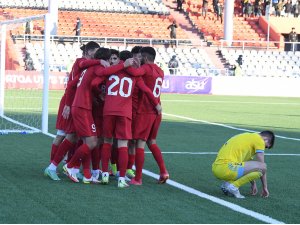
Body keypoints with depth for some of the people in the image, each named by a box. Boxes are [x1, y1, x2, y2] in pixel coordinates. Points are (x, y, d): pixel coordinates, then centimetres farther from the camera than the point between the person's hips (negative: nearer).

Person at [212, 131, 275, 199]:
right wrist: (265, 187, 12)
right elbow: (261, 165, 3)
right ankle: (233, 186, -10)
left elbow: (248, 165, 37)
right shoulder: (259, 140, 2)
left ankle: (227, 183, 11)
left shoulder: (247, 137, 28)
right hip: (226, 169, -10)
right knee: (262, 167, -11)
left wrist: (253, 184, 40)